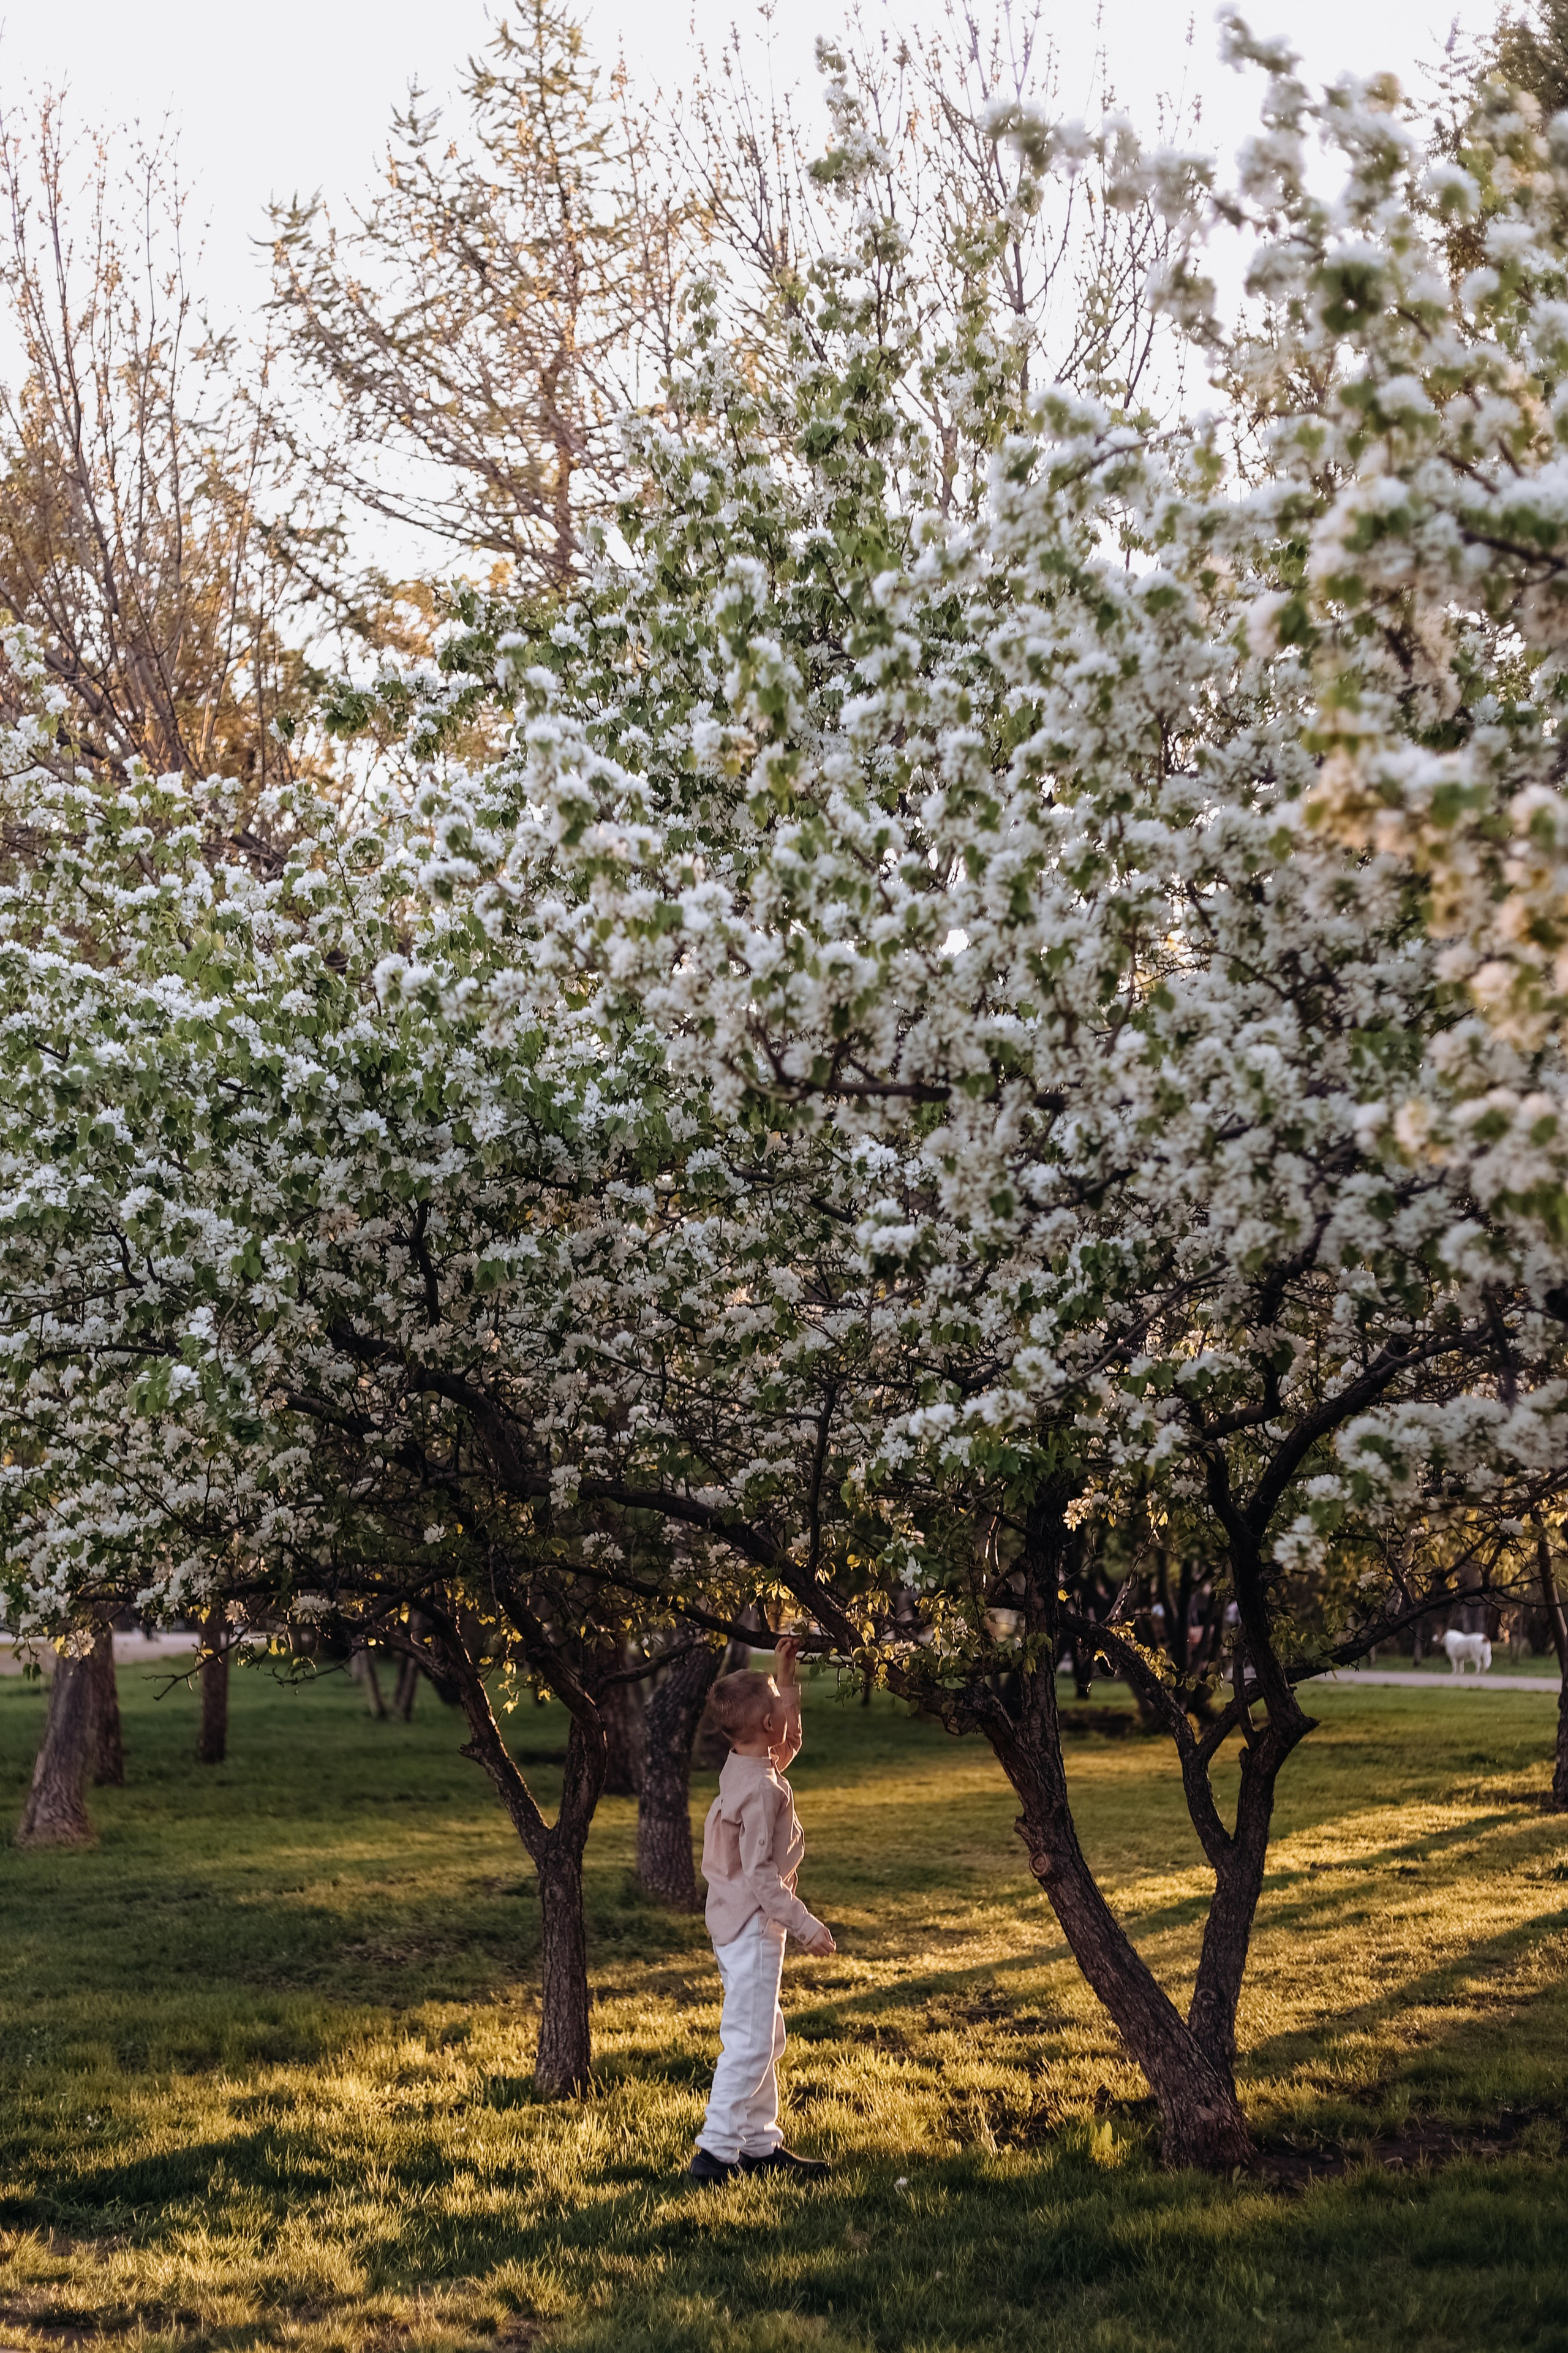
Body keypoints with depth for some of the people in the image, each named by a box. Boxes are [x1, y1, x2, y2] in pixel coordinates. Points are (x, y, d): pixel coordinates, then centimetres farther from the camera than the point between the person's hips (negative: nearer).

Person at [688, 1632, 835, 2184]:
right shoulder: (762, 1790, -22)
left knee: (764, 2038, 17)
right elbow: (760, 1875, -24)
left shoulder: (743, 1767, 5)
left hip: (736, 1924, 10)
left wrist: (786, 1676, 22)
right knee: (750, 2043, -7)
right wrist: (806, 1926, -20)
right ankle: (715, 2151, -6)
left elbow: (788, 1744, 27)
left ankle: (760, 2143, 23)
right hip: (752, 1926, -10)